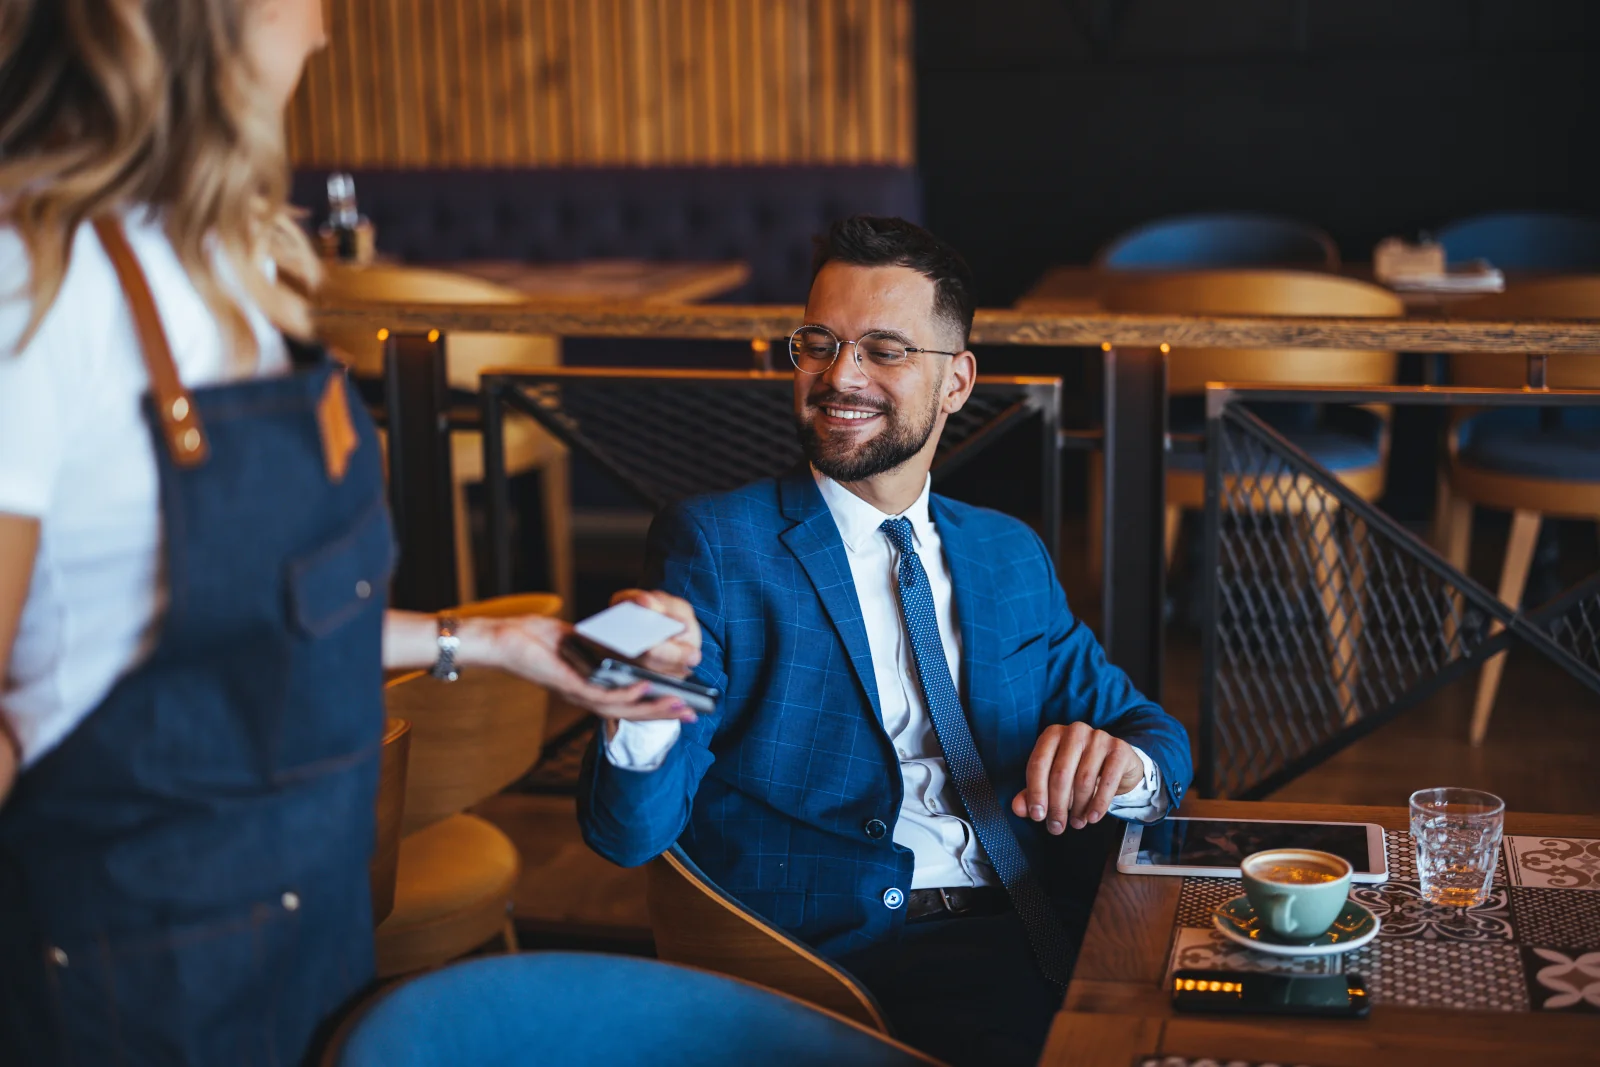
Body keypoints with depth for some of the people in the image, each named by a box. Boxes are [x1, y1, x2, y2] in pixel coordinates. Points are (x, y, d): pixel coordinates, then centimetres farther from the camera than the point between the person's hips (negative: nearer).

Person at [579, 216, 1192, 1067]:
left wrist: (1122, 763, -10)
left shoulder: (1011, 556, 17)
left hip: (1033, 940, 5)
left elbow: (1153, 734, 16)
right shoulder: (713, 546, 2)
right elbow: (631, 834, -5)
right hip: (842, 958, -5)